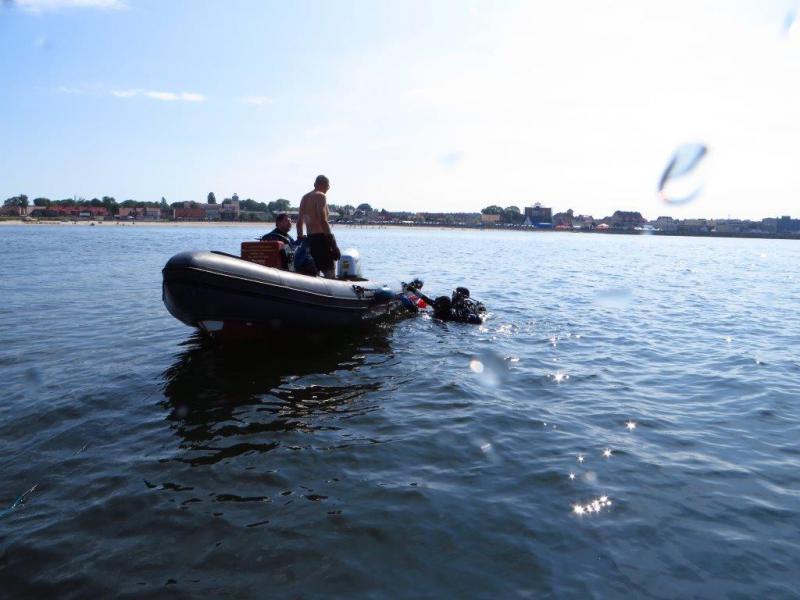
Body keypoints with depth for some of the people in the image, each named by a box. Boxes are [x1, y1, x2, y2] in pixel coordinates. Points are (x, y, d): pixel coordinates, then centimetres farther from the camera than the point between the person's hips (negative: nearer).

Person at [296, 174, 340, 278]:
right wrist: (331, 239, -18)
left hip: (310, 238, 9)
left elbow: (299, 221, 19)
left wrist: (300, 237, 24)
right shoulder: (320, 196, -8)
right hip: (321, 237, -9)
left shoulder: (305, 198, 17)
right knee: (330, 273, -10)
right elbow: (323, 220, -18)